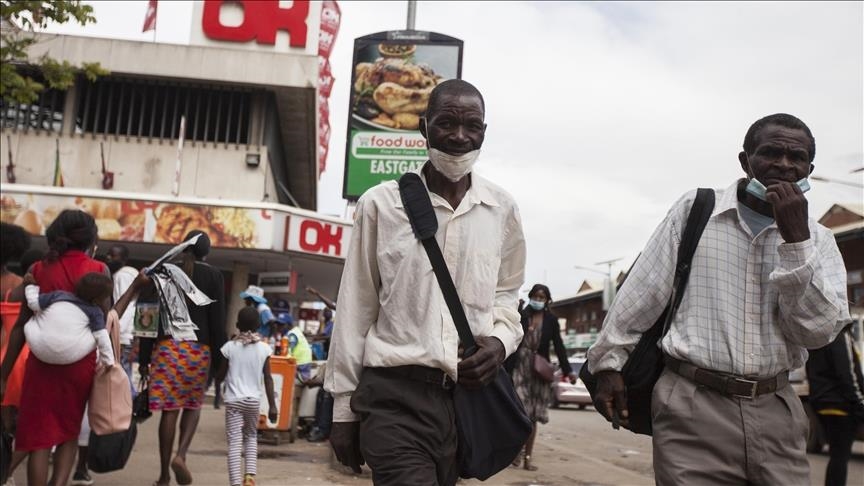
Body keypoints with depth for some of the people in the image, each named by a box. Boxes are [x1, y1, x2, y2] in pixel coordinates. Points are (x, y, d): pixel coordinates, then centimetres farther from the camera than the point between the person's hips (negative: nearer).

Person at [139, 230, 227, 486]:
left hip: (167, 346, 1)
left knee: (169, 409, 4)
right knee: (193, 405, 15)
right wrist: (218, 359, 2)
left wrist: (143, 357, 7)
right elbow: (217, 319, -2)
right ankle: (181, 454, -7)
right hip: (199, 348, -1)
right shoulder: (214, 276, 1)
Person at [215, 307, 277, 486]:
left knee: (234, 441, -1)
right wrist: (272, 405, 3)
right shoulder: (264, 348, -3)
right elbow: (268, 379, -2)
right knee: (251, 436, 22)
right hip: (254, 400, 2)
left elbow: (220, 376, 1)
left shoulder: (230, 347, -6)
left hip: (233, 400, -2)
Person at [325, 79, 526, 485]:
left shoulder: (502, 209, 7)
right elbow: (355, 311, 3)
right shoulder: (381, 204, 0)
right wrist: (343, 406, 5)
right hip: (395, 394, -3)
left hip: (471, 394, 3)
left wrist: (500, 339, -3)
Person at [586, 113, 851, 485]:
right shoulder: (694, 210, 2)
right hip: (692, 406, -2)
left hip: (776, 412, 3)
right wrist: (609, 362, 4)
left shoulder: (817, 239, 7)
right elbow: (641, 296, 4)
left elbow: (818, 331, -5)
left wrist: (796, 239, -12)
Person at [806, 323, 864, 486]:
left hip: (821, 402, 8)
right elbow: (849, 375, -19)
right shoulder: (841, 335, -14)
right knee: (840, 455, -5)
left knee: (837, 454, 15)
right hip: (840, 404, -8)